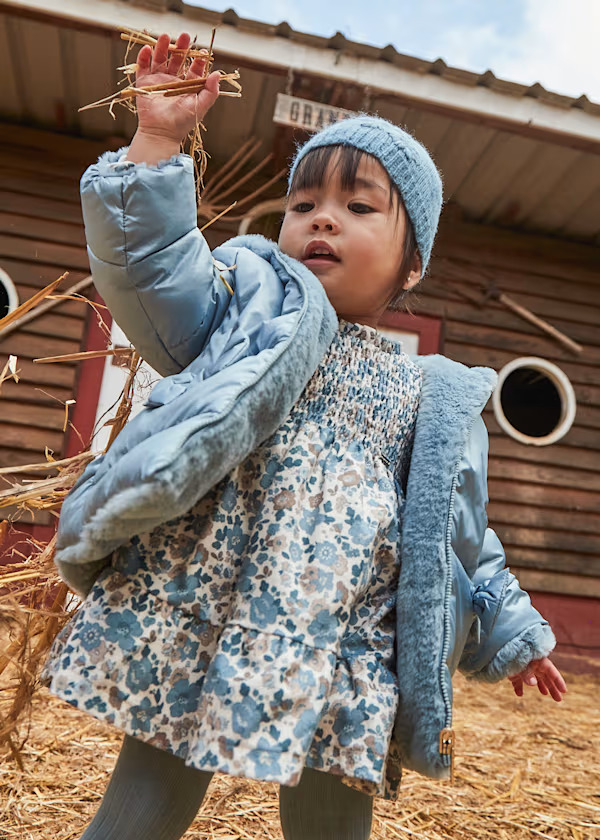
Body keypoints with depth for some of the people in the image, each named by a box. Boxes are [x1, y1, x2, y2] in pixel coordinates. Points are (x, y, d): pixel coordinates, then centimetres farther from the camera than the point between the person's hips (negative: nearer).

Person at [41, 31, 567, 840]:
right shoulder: (250, 310, 9)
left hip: (337, 644, 2)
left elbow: (461, 533, 19)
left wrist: (508, 630, 22)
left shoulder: (434, 396, 12)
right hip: (194, 613, -1)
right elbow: (146, 260, -5)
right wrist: (157, 139, -10)